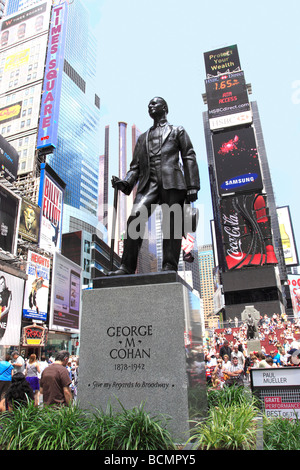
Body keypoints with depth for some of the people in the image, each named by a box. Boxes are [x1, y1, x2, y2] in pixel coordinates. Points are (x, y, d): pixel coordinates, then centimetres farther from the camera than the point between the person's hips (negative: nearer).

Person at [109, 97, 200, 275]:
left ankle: (169, 268, -12)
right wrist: (125, 183, 1)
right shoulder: (143, 138, 32)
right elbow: (136, 165, 22)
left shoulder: (177, 131, 22)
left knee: (171, 224, -11)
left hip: (172, 182, -2)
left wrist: (192, 187, -5)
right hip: (148, 183, 2)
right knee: (135, 217, -18)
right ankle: (127, 267, -20)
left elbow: (189, 158, 10)